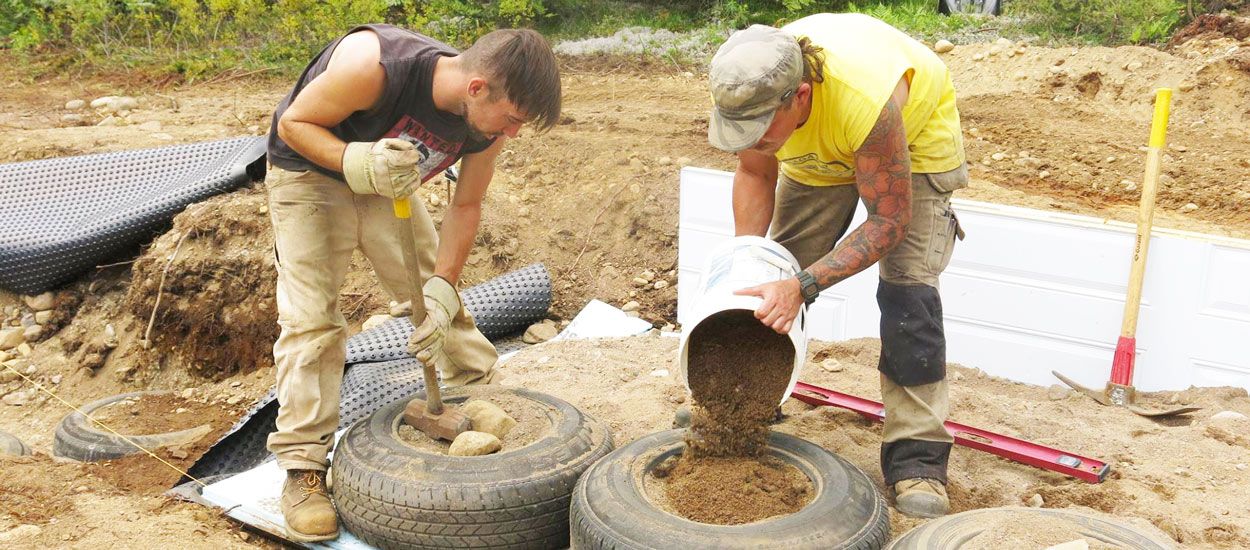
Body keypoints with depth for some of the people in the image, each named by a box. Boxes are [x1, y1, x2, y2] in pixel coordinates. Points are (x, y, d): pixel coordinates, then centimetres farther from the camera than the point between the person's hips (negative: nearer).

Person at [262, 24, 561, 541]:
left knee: (441, 303, 5)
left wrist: (441, 289, -18)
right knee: (311, 317, -11)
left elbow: (465, 206, -8)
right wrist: (357, 162, -43)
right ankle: (303, 467, -5)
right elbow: (293, 123, -25)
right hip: (309, 173, -4)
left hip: (388, 183, 5)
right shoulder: (374, 65, -39)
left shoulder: (488, 122, -21)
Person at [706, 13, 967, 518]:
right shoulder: (747, 94, -30)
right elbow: (755, 176, -9)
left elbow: (888, 220, -33)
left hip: (914, 133, -4)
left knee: (907, 291, -17)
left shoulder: (866, 99, -45)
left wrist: (804, 286, -43)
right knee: (776, 273, 1)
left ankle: (916, 459, -9)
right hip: (820, 149, 5)